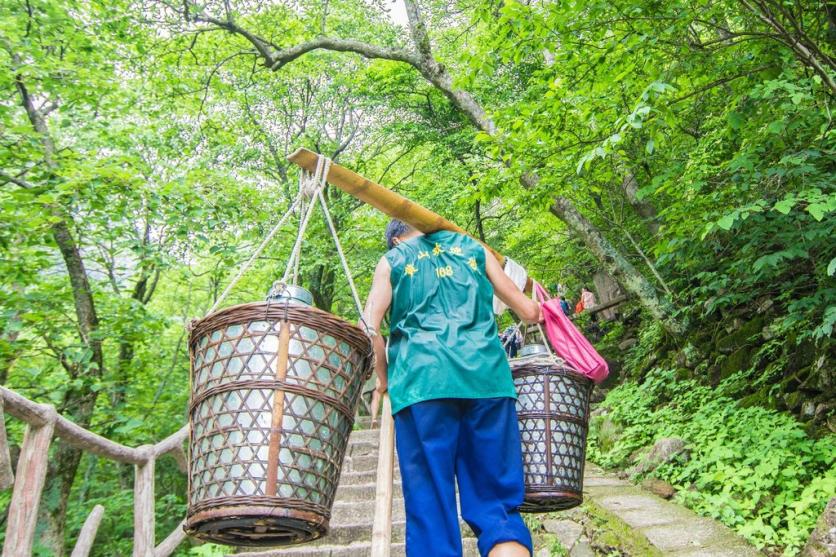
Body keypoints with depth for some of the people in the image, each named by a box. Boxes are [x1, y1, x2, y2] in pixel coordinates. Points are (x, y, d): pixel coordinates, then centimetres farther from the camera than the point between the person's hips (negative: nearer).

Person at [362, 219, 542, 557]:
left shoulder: (392, 261, 19)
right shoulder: (474, 248, 25)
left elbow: (369, 327, 3)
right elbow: (528, 311, 23)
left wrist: (384, 378, 17)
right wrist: (534, 313, 45)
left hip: (422, 380, -1)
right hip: (487, 375, 2)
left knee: (431, 507, 2)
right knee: (498, 499, 4)